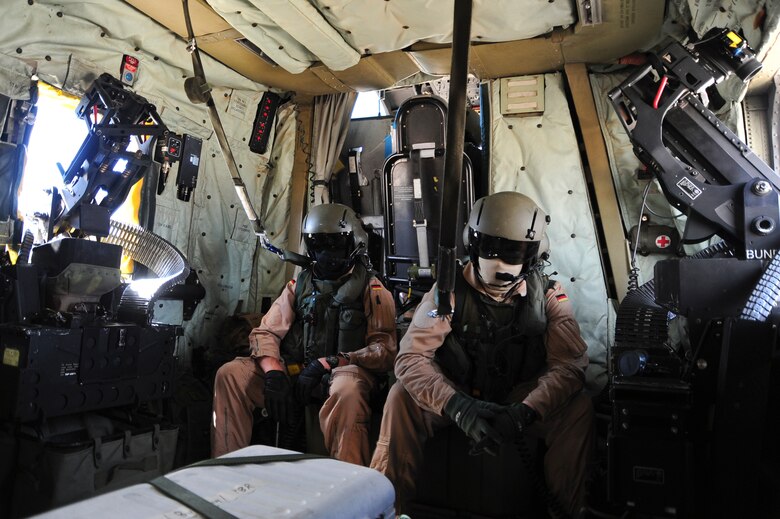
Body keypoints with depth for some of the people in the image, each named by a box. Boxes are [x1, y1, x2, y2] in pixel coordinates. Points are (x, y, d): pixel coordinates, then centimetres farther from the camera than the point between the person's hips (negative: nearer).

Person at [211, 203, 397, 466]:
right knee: (230, 374, -15)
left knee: (346, 390, -39)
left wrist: (329, 362, -17)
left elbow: (384, 350, -6)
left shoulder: (372, 290, 5)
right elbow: (265, 333, 8)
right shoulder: (299, 285, 18)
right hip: (296, 370, 5)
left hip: (345, 369, -4)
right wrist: (274, 372, -13)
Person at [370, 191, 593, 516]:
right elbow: (411, 358, -23)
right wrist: (459, 408, -40)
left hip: (521, 401, 1)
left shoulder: (548, 296, -10)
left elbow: (569, 364, -20)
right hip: (459, 399, 0)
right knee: (402, 396, -27)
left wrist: (523, 412, -38)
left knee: (578, 408, -25)